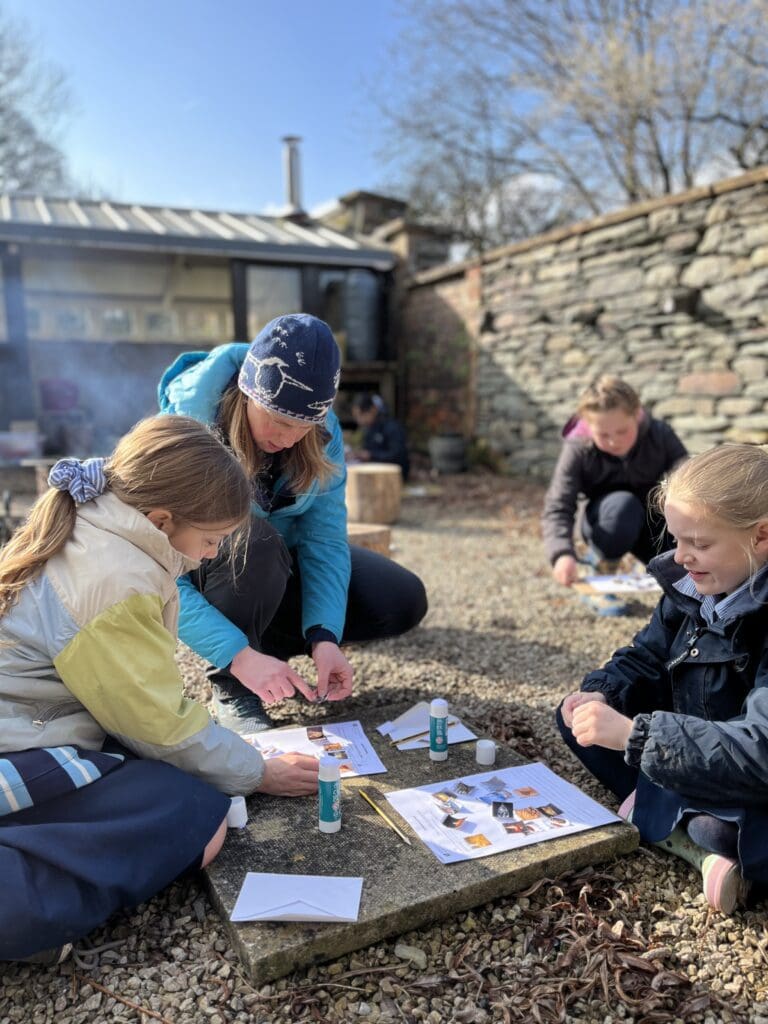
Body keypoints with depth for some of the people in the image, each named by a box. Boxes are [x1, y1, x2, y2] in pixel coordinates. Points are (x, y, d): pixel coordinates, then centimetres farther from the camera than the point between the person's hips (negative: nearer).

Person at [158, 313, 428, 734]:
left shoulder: (321, 431, -17)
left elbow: (324, 536, -18)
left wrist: (324, 635, -31)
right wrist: (238, 655, -42)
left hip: (279, 567, 4)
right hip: (198, 576, -4)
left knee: (401, 601, -12)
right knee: (256, 541, -39)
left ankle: (267, 644, 5)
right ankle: (229, 685, -13)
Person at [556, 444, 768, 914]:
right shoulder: (690, 585, -5)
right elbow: (644, 659, 5)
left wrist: (634, 734, -37)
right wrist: (601, 695, -16)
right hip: (695, 757, 8)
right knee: (580, 719, 0)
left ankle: (661, 816, -8)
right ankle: (694, 832, -10)